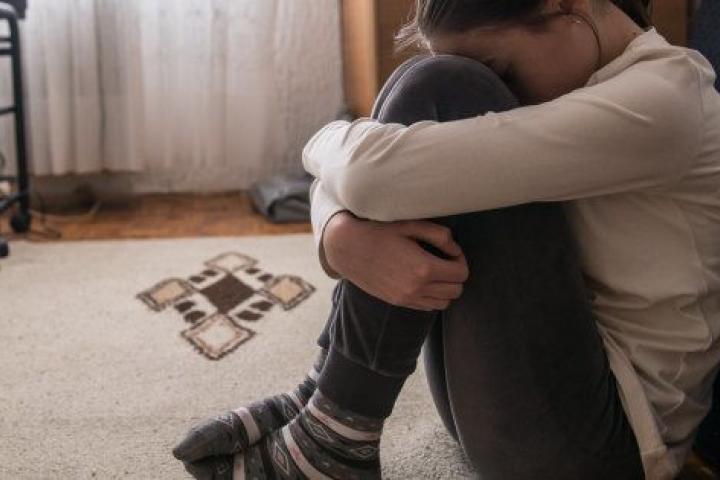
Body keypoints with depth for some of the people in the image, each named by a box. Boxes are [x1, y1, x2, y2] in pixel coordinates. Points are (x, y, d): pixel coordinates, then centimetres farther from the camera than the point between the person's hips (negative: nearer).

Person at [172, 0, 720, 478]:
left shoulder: (660, 100, -18)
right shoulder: (565, 84, 10)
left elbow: (377, 173, -28)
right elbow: (352, 181, 2)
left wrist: (326, 142, -5)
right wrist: (341, 235, -21)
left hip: (590, 436, -8)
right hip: (523, 379, 9)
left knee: (435, 96, -19)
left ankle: (335, 433, -13)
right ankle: (329, 395, -3)